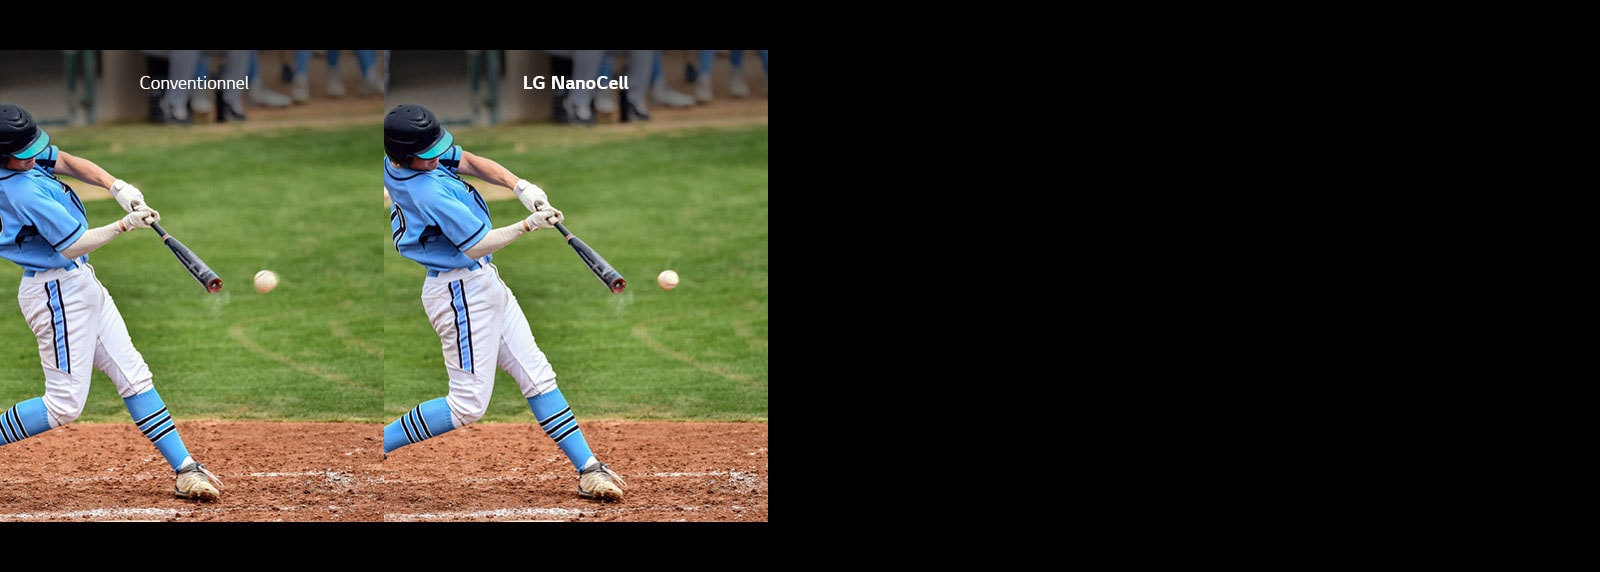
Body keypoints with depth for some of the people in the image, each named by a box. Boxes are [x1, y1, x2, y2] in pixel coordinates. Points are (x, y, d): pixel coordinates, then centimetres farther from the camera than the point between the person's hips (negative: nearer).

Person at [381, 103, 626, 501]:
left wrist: (518, 185, -5)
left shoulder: (397, 159, -3)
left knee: (536, 375, 8)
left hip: (482, 282, 10)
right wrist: (529, 225, -15)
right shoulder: (431, 193, -30)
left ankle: (589, 470, 9)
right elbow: (478, 246, -21)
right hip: (462, 292, -10)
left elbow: (469, 161, 9)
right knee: (468, 406, -4)